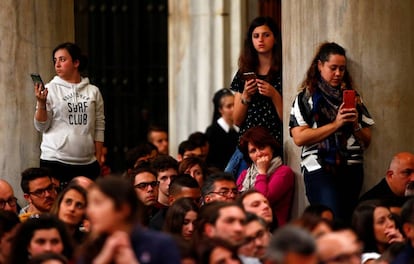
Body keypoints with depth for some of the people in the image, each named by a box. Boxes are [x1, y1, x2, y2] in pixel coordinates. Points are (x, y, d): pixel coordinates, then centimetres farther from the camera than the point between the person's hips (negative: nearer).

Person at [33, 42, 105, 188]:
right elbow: (41, 127, -1)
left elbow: (99, 128, 11)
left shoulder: (93, 91, 8)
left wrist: (98, 160, 7)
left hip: (87, 164, 2)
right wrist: (41, 103, -16)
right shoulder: (50, 89, 2)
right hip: (55, 161, -2)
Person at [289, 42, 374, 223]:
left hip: (351, 169, 4)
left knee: (346, 222, -1)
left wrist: (355, 125, -4)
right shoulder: (306, 98, 6)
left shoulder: (352, 97, 17)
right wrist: (336, 124, -10)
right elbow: (299, 138, -8)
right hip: (319, 169, -4)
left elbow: (366, 141, 17)